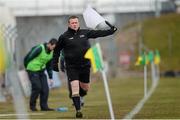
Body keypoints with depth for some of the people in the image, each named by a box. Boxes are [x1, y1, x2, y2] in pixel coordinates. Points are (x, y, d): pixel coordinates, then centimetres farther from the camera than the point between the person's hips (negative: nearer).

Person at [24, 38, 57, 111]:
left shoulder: (51, 53, 6)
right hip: (33, 70, -7)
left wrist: (50, 78, 11)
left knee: (45, 89, -2)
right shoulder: (40, 49, -19)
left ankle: (44, 106, 5)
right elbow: (29, 57, -14)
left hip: (41, 71, 7)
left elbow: (49, 66, 14)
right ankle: (32, 105, 6)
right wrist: (26, 67, -3)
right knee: (37, 87, -11)